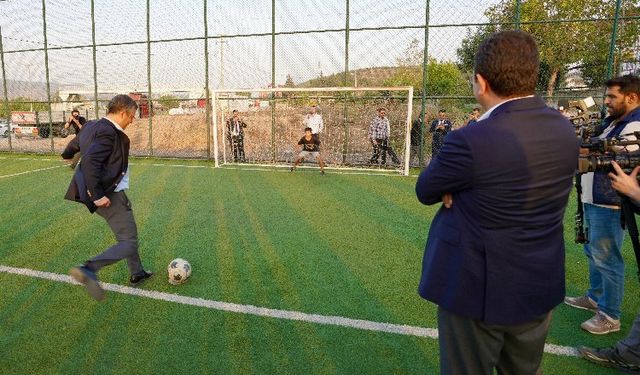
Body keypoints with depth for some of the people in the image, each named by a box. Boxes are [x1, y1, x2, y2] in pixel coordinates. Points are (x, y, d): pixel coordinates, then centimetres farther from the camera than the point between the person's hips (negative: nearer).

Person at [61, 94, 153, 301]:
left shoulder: (92, 126, 9)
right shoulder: (108, 132, -20)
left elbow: (74, 145, 26)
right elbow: (90, 162, -31)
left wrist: (67, 154, 48)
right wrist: (97, 195, -28)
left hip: (103, 192, 10)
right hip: (110, 195, -10)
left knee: (127, 234, 23)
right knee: (129, 243, -7)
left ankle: (137, 274, 35)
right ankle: (89, 270, -20)